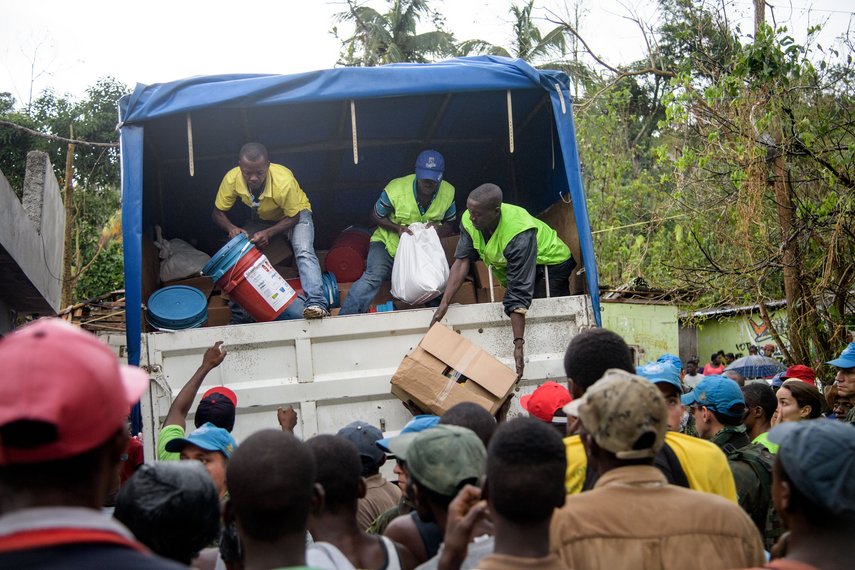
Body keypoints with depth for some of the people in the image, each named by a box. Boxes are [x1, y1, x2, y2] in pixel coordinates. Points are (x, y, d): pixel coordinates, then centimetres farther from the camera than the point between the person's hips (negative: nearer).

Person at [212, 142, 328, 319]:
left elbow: (293, 217, -23)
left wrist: (269, 233, -38)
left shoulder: (284, 181, -38)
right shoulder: (232, 179, -28)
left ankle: (316, 303, -44)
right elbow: (217, 213, -14)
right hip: (262, 219, 5)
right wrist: (231, 228, -34)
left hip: (296, 214, -4)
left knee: (304, 252, -31)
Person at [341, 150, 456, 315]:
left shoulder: (448, 193, -9)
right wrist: (397, 228, -23)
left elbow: (450, 224, 5)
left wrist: (439, 230, -20)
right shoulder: (396, 189, -19)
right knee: (373, 276, -28)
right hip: (388, 243, -3)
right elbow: (376, 216, -5)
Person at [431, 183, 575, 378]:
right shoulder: (469, 220, -21)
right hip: (512, 266, 7)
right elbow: (462, 260, -21)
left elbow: (519, 293, -41)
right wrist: (444, 303, -32)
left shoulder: (519, 236, -40)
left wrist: (518, 345, -42)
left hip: (549, 262, -7)